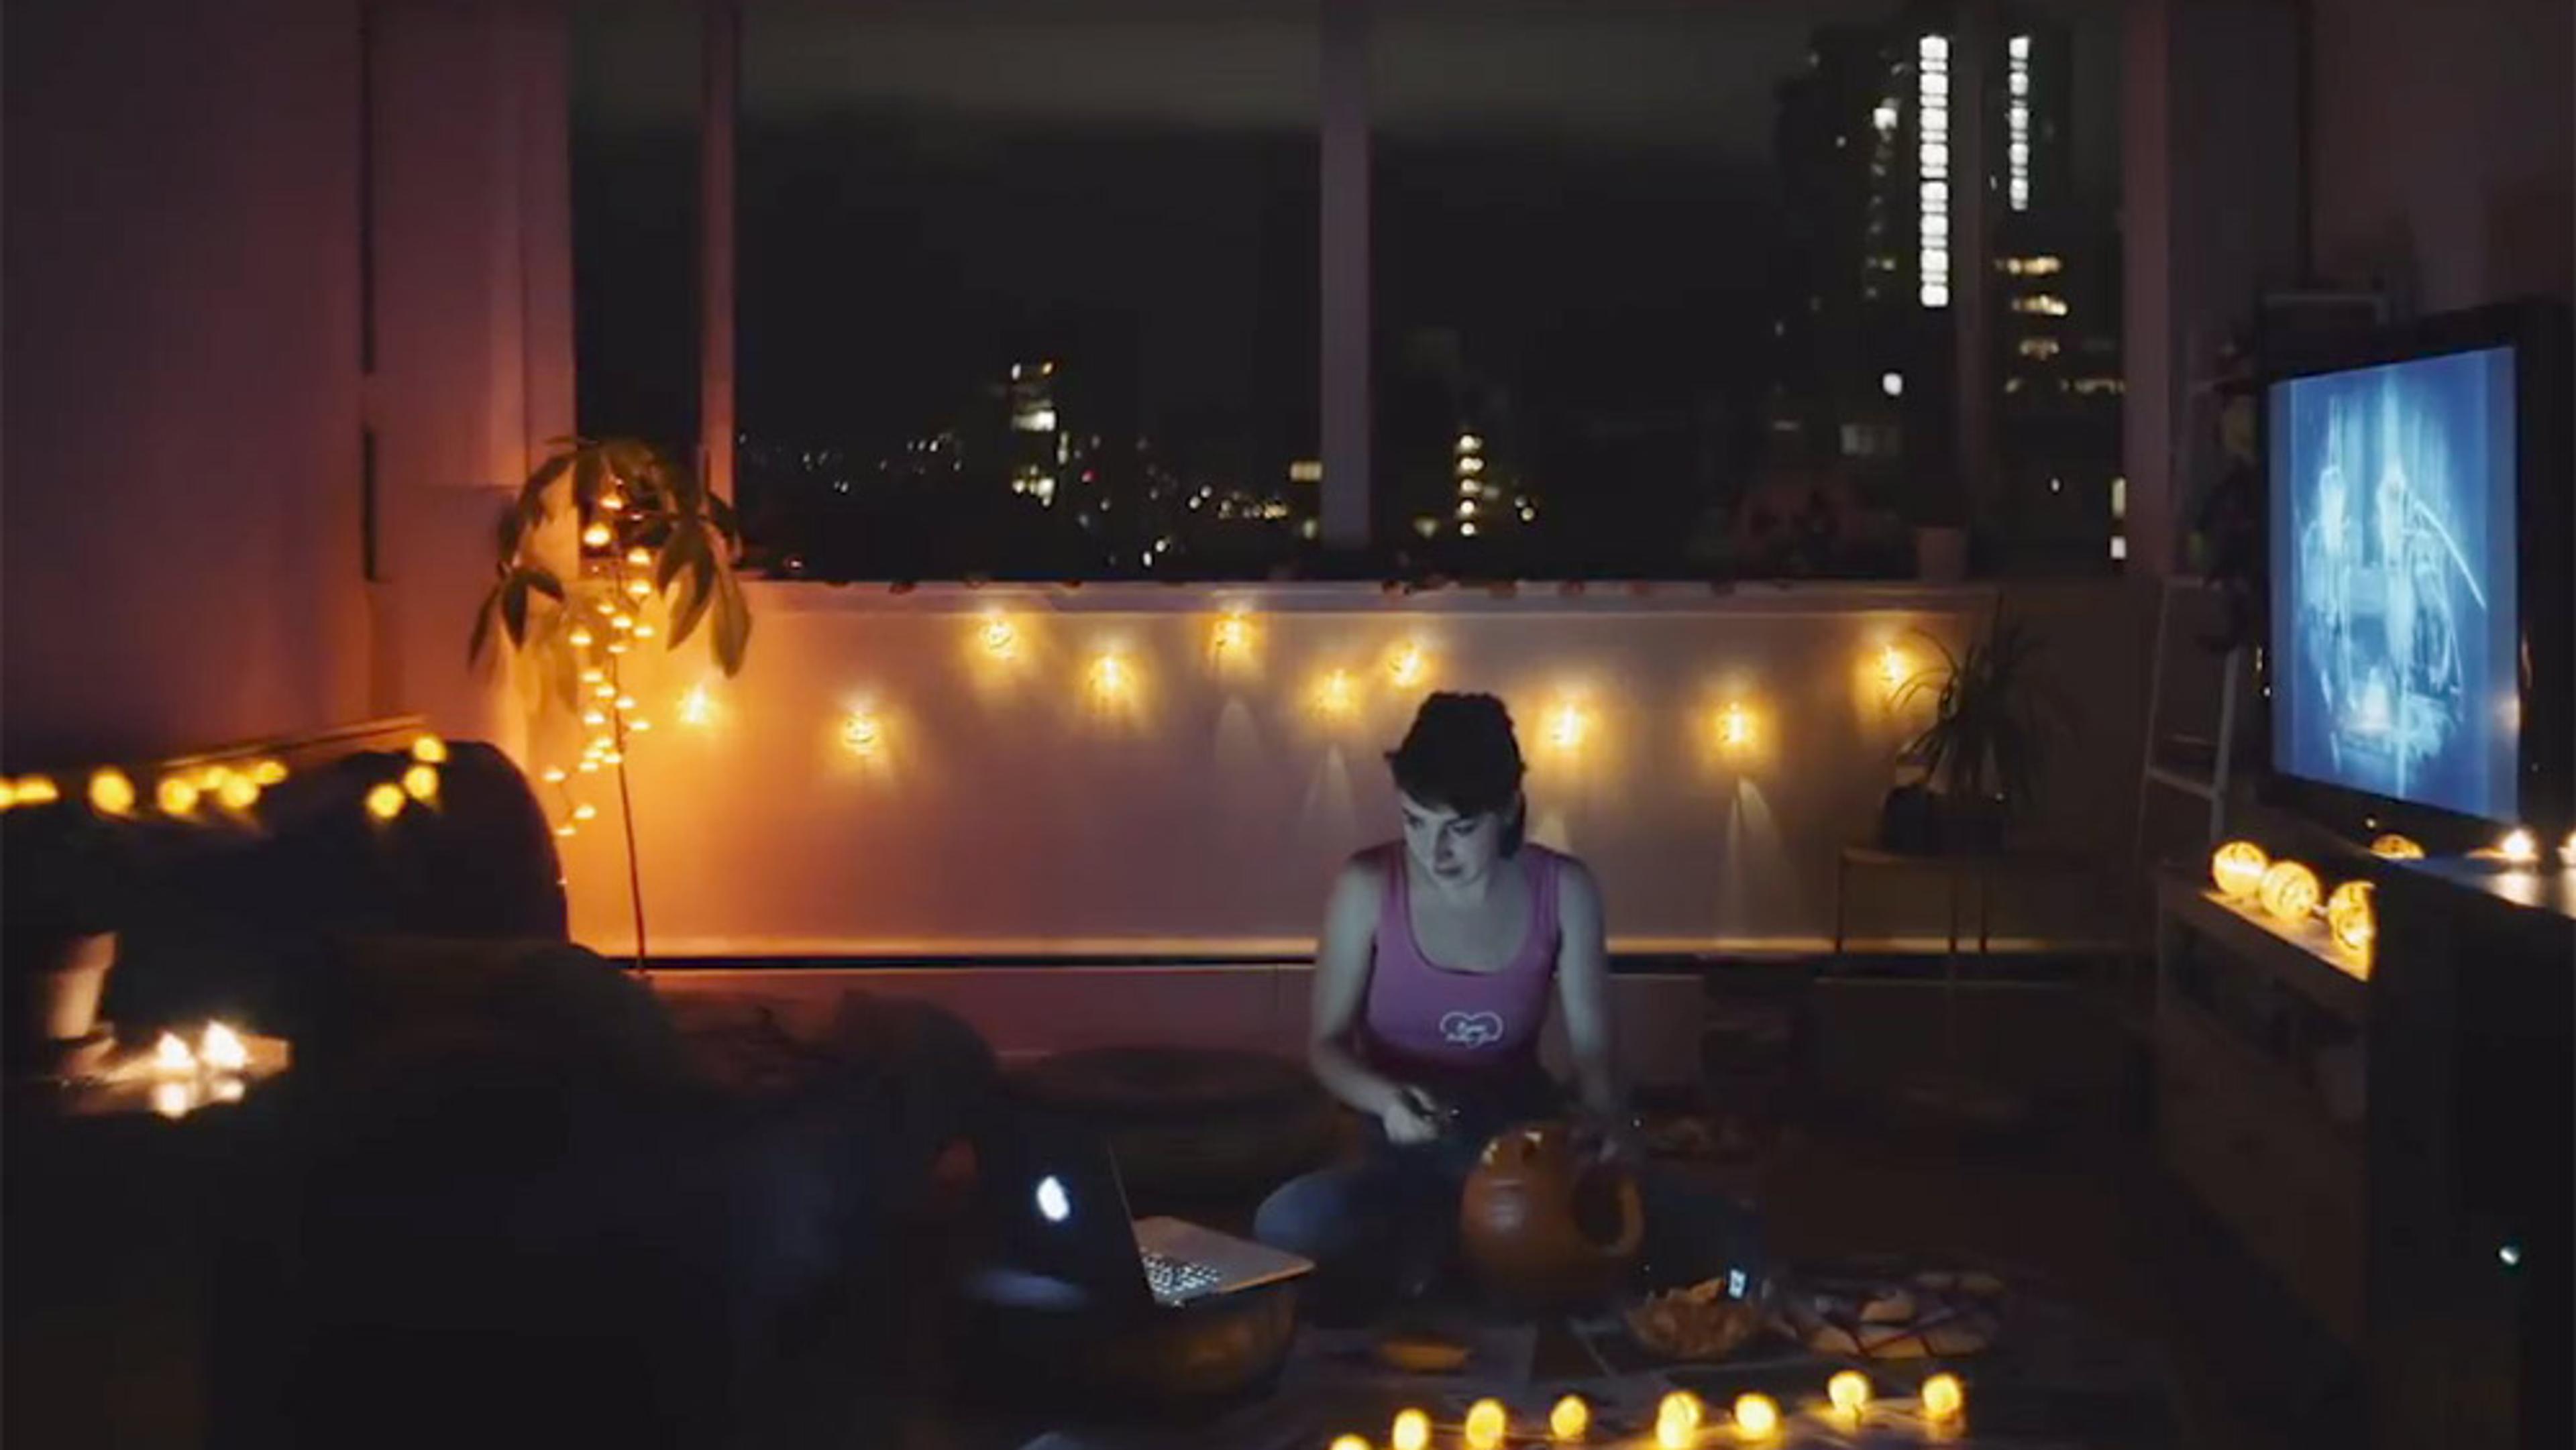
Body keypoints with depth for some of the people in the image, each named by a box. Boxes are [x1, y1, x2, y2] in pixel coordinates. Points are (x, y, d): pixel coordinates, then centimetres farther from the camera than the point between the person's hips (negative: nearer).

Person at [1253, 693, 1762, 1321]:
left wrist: (1610, 1122, -27)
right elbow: (1326, 1042, -5)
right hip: (1411, 1154, -2)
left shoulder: (1564, 889, -6)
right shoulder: (1368, 887, -12)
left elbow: (1593, 1046, -4)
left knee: (1727, 1242, -18)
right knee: (1287, 1224, -36)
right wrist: (1385, 1098, -27)